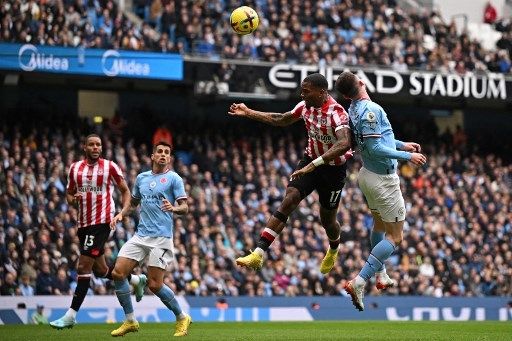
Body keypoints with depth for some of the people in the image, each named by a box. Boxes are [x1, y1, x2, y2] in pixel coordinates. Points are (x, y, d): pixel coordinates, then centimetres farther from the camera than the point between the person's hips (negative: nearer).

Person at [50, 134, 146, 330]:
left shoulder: (110, 167, -2)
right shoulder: (75, 168, 11)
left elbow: (125, 191, 6)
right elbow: (69, 194, 19)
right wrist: (73, 200, -5)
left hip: (102, 222, -6)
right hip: (84, 223, 6)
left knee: (83, 267, -13)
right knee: (100, 270, 15)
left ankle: (71, 315, -11)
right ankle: (137, 280, 39)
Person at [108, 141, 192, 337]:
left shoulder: (173, 178, -1)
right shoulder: (141, 178, 15)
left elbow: (184, 208, -7)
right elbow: (133, 203, 28)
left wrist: (173, 208, -29)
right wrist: (121, 214, 9)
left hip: (161, 237, -6)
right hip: (140, 235, 6)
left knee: (155, 284, -10)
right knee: (118, 272, -7)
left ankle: (182, 318, 11)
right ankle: (130, 321, 5)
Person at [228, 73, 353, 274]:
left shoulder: (336, 113, -26)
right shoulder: (305, 106, -3)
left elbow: (345, 144, -42)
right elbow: (281, 120, 15)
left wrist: (317, 162, -48)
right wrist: (248, 113, 15)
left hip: (333, 169, -5)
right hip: (311, 160, 5)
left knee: (327, 220, 9)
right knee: (288, 202, -13)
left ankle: (334, 250, 46)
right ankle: (258, 255, -21)